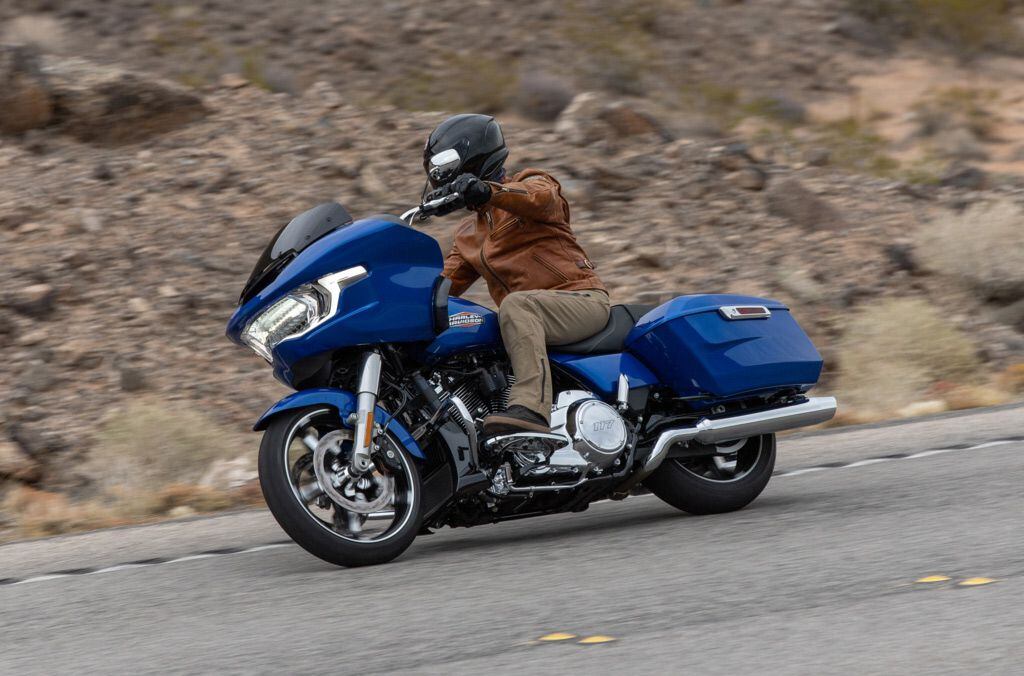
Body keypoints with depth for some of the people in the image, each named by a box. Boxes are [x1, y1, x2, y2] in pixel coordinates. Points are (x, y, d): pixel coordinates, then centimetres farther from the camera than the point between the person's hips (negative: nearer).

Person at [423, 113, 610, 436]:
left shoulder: (533, 182, 5)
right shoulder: (468, 235, 27)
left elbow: (539, 197, -21)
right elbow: (445, 284, 22)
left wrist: (484, 190, -39)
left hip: (581, 299, -8)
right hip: (531, 320, 8)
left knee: (516, 304, -38)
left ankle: (532, 409, -56)